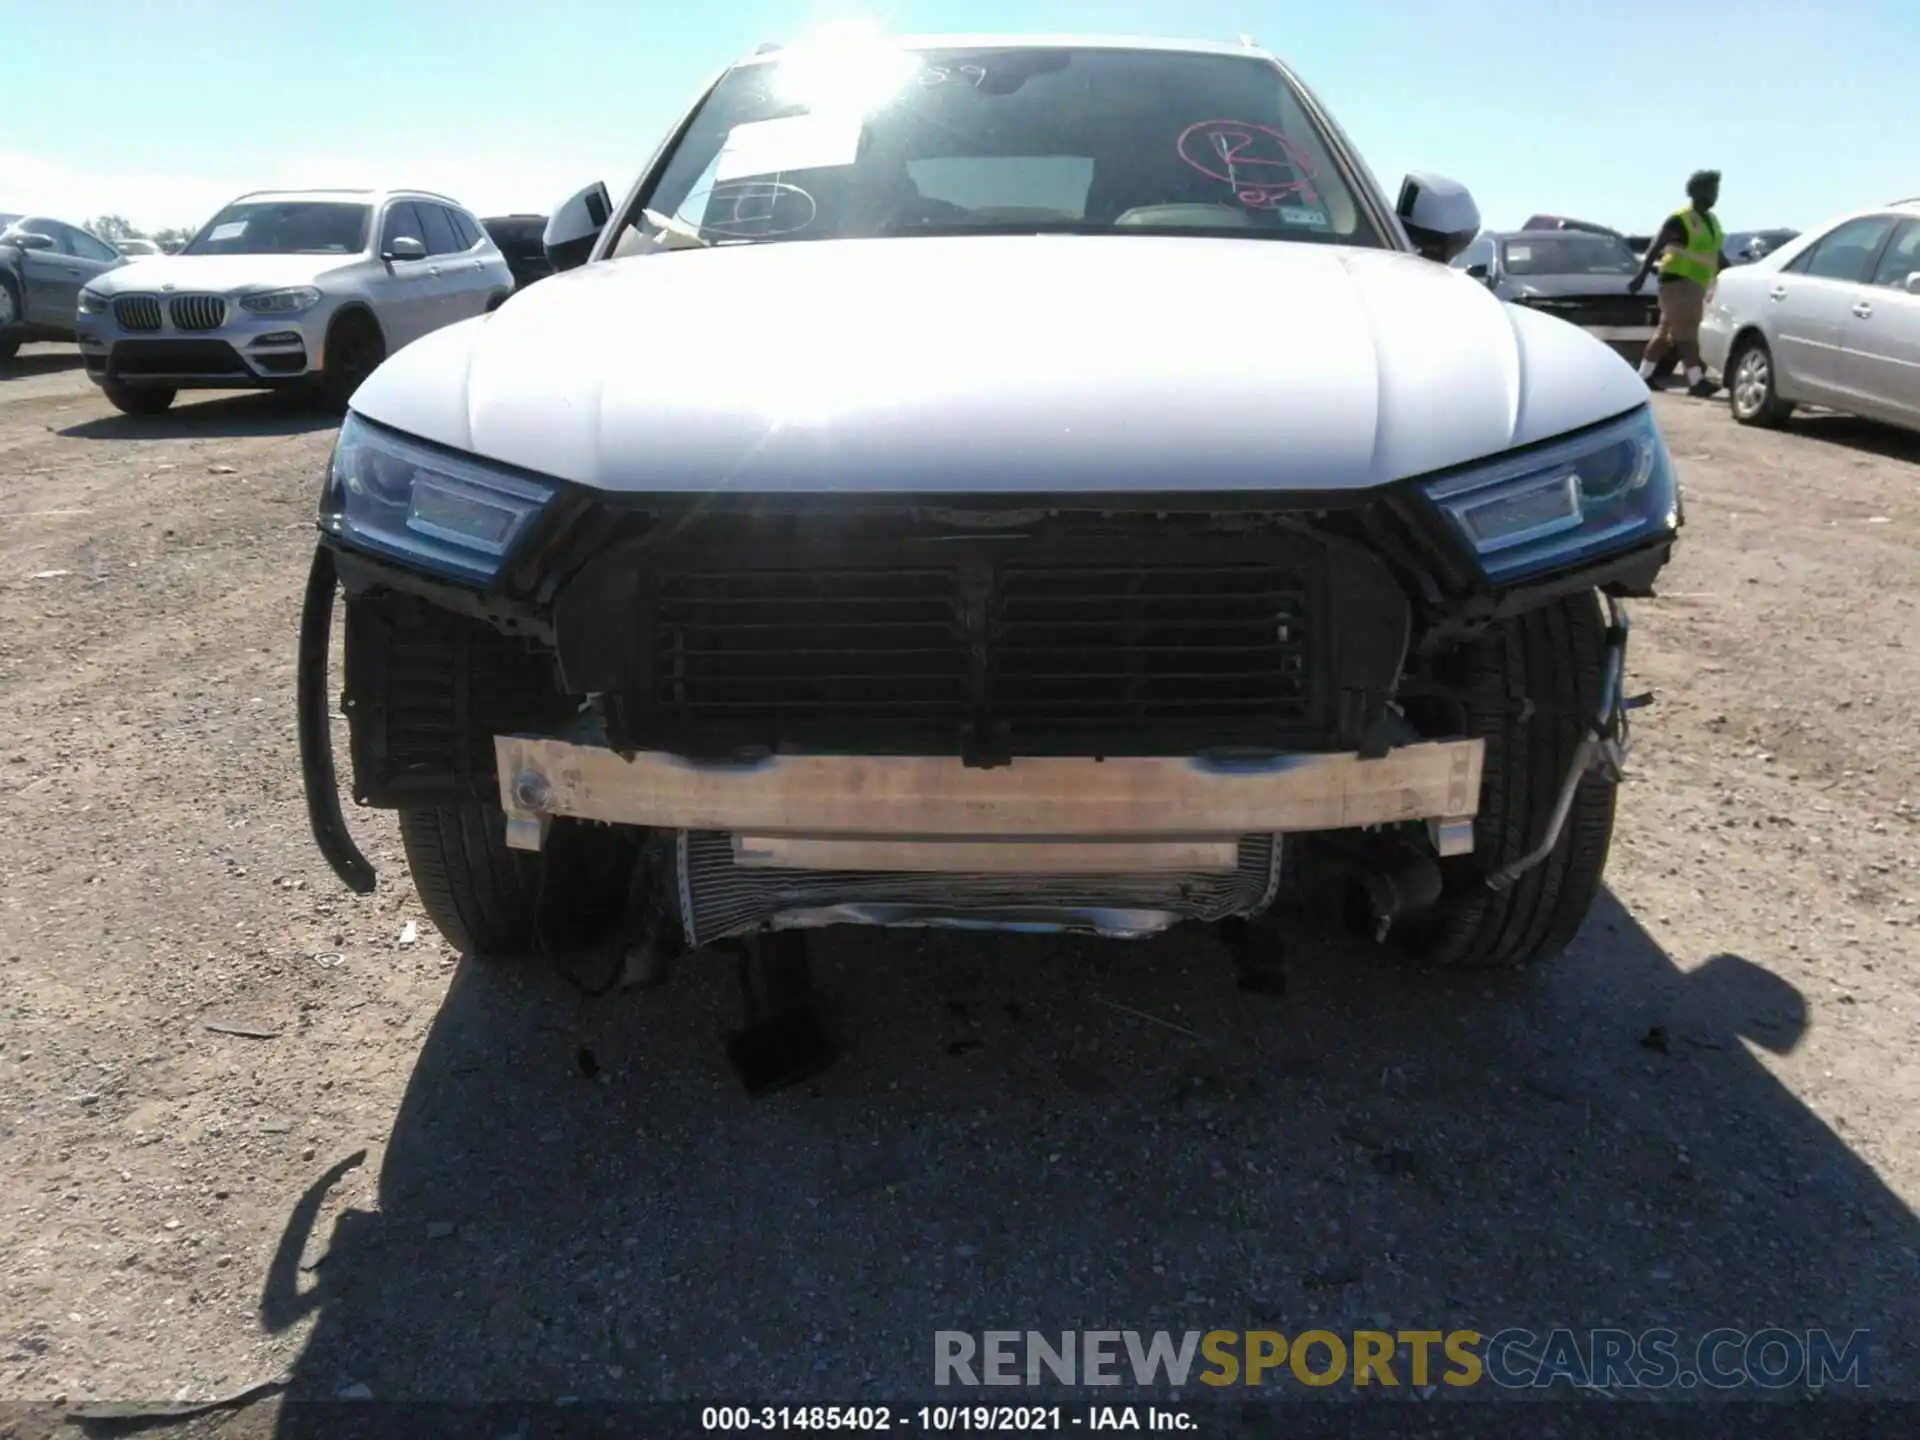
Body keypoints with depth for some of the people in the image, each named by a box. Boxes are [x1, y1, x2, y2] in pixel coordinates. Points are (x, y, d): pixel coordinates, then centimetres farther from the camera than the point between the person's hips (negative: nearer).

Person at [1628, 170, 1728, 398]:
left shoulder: (1712, 220, 16)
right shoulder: (1680, 220, -10)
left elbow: (1717, 254, 24)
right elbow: (1655, 247, -15)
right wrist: (1641, 276, -24)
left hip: (1695, 283, 9)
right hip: (1678, 281, -9)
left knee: (1667, 332, 12)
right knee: (1685, 333, -13)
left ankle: (1644, 376, 18)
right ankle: (1696, 381, -18)